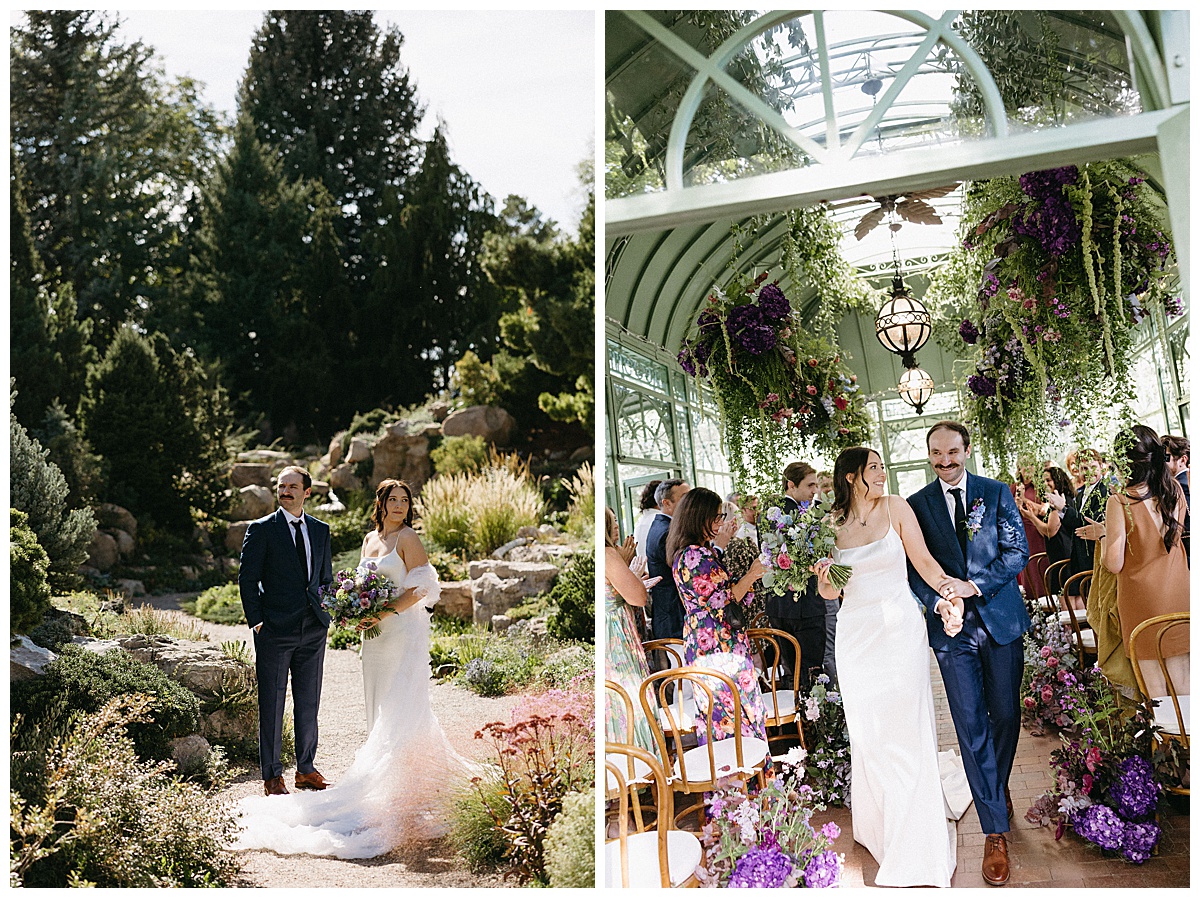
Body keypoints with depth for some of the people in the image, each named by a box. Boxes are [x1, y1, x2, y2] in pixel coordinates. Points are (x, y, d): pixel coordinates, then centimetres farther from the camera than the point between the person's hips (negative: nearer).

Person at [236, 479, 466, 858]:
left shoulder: (408, 538, -7)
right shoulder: (370, 539, 14)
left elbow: (421, 588, -14)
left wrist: (385, 613, -19)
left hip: (403, 631, -7)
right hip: (376, 632, 7)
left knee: (399, 708, -6)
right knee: (378, 708, 11)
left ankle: (406, 784, 0)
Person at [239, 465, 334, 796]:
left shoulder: (321, 530, 11)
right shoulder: (261, 529, -2)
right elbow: (247, 579, -4)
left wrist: (327, 613, 2)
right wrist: (256, 621, -10)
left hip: (313, 630, 4)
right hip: (275, 629, -4)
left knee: (309, 703, 12)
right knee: (272, 704, 5)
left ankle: (306, 768, 26)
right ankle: (272, 775, 16)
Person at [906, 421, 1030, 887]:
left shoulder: (996, 493, 3)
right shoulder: (915, 505, 3)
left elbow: (1018, 551, -2)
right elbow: (914, 567, 2)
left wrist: (974, 585, -15)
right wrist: (938, 600, -16)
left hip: (1001, 620, 1)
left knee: (1006, 715, 10)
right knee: (971, 726, -2)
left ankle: (997, 786, 39)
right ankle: (995, 830, 5)